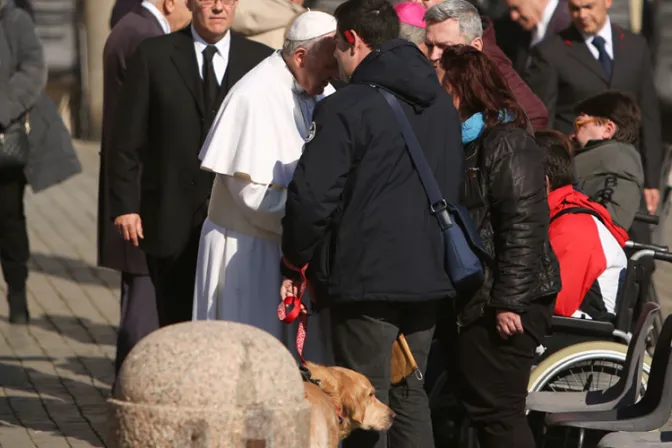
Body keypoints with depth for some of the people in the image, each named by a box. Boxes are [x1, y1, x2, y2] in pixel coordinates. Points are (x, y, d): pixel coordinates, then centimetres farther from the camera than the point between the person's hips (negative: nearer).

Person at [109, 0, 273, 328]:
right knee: (177, 326, 3)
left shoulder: (261, 60, 7)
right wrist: (124, 204, -4)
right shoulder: (153, 56, 4)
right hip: (171, 222, 0)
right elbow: (126, 140, 3)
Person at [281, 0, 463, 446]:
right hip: (429, 272, 7)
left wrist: (298, 256, -2)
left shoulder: (346, 108, -15)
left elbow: (311, 195, -17)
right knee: (409, 395, 16)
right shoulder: (442, 104, 10)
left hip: (365, 276, -7)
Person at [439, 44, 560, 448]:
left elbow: (523, 227, -20)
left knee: (495, 409, -10)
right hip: (471, 301, 10)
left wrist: (509, 301, -23)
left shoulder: (507, 144, -12)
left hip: (506, 305, -10)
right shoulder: (465, 142, 18)